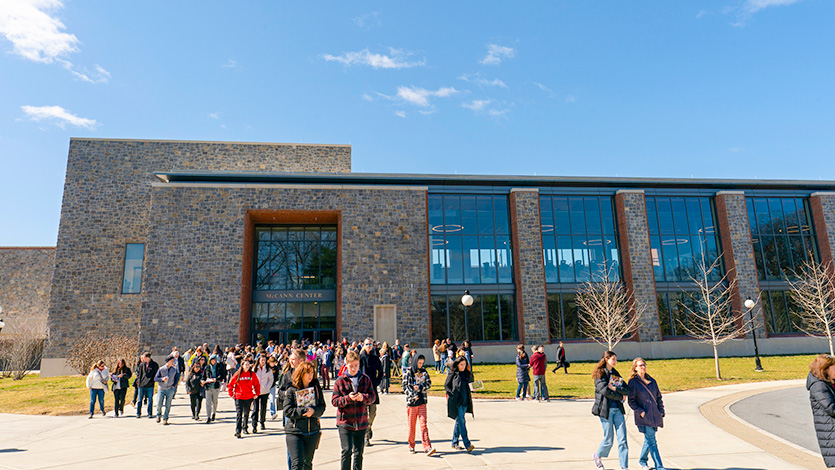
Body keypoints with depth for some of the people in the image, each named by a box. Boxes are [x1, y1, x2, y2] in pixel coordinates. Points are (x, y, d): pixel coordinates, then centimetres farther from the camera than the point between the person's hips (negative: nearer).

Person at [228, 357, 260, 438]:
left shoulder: (252, 374, 1)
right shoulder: (237, 374, -4)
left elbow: (257, 385, 10)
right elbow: (231, 384, 3)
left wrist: (256, 394, 5)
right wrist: (231, 394, 0)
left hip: (249, 398, 3)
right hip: (239, 397, -3)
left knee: (246, 414, 15)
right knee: (239, 414, -10)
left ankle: (244, 428, 31)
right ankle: (237, 431, -12)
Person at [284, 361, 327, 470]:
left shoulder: (317, 387, 5)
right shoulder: (291, 390, -3)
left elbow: (322, 407, 4)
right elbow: (287, 411, -8)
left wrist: (313, 411, -16)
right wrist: (304, 411, -18)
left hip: (313, 431, 3)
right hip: (294, 431, -3)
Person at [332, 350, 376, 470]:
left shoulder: (365, 379, 4)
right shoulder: (340, 380, -3)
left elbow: (373, 396, 4)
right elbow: (334, 401, -5)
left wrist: (363, 397, -17)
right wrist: (348, 398, -21)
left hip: (361, 422, 3)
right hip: (345, 422, -3)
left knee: (358, 453, 12)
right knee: (347, 451, -10)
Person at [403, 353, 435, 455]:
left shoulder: (424, 372, 9)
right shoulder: (408, 372, -1)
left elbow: (429, 383, 6)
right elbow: (405, 386, -6)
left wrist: (420, 387, -11)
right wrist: (413, 395, -19)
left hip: (422, 402, 2)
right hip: (411, 402, -2)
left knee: (423, 424, -6)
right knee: (411, 425, 7)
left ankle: (427, 447, -11)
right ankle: (411, 446, 23)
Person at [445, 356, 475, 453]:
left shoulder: (467, 374, 12)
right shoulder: (452, 374, -4)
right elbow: (446, 385, -1)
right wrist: (452, 394, -14)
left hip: (465, 401, 6)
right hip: (456, 401, -6)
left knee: (459, 421, 13)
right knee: (461, 421, -11)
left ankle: (455, 443, 24)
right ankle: (467, 444, -14)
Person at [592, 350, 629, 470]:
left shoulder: (615, 374, 15)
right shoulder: (600, 374, -4)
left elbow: (627, 390, 6)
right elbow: (605, 390, -17)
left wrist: (615, 388, -11)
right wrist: (620, 397, -6)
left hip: (617, 409, 5)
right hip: (605, 409, -5)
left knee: (622, 439, -2)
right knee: (609, 440, 3)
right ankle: (597, 456, 29)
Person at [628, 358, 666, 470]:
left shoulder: (652, 381, 11)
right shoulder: (633, 382, -5)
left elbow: (659, 398, 18)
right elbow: (631, 401, -5)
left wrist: (661, 412, 10)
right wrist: (641, 412, -15)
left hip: (654, 415, 5)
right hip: (643, 417, -5)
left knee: (649, 439, 14)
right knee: (652, 441, -7)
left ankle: (642, 461, 32)